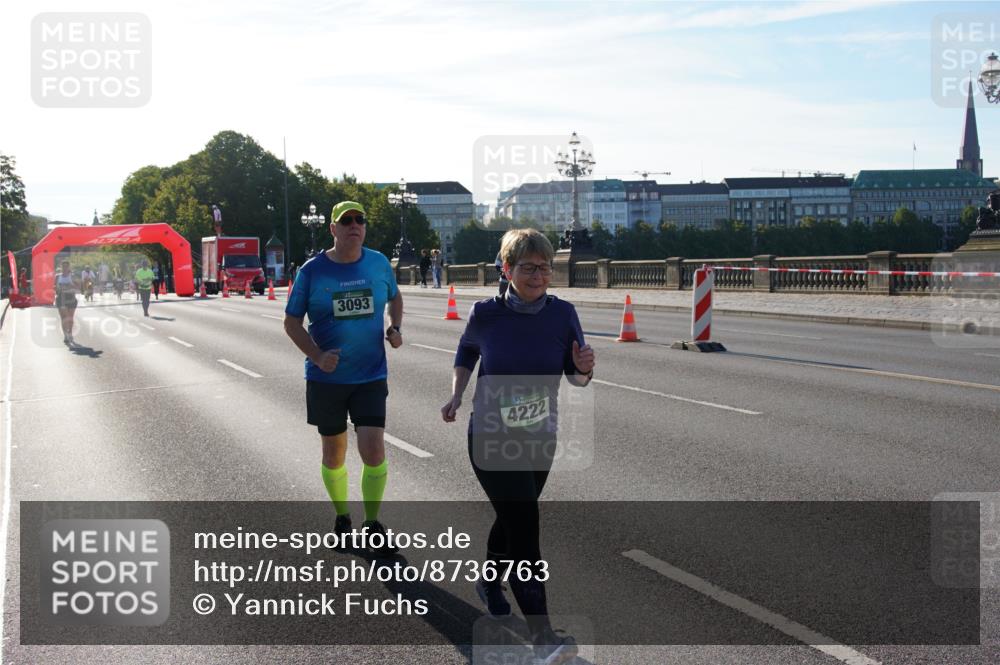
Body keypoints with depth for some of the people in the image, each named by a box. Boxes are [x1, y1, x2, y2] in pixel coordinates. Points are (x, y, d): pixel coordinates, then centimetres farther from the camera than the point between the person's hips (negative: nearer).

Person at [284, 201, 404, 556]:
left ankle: (372, 524, 8)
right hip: (326, 378, 0)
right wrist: (317, 356, -17)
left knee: (373, 451, -11)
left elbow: (395, 297, 19)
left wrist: (395, 328, -1)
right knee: (334, 453, 12)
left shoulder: (379, 263, 0)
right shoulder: (312, 271, -6)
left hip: (370, 376, 0)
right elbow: (292, 322, -1)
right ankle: (342, 517, 35)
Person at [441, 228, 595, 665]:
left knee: (512, 519, 22)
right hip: (492, 439, -4)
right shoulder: (486, 314, -11)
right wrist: (456, 395, -1)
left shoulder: (562, 314, -8)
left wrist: (583, 369, -21)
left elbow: (576, 377, 0)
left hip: (540, 439, 4)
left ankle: (489, 583, 51)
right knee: (524, 529, -13)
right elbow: (466, 352, 10)